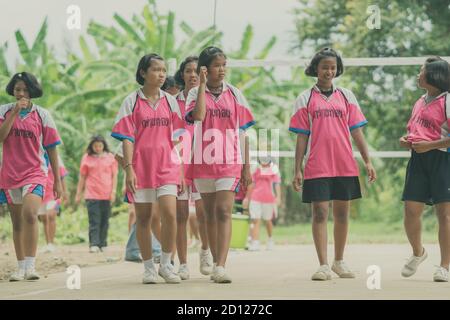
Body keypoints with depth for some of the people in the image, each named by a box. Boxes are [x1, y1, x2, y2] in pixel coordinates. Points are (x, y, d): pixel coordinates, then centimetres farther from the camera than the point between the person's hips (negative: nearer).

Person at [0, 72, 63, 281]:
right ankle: (21, 267, 18)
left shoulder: (42, 115, 2)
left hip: (35, 172, -2)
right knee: (17, 222, 9)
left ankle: (30, 265, -23)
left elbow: (51, 149, 5)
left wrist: (58, 181, 4)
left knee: (30, 214, -24)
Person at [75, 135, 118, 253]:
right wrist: (78, 194, 9)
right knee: (94, 221, -8)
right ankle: (94, 244, -13)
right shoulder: (87, 158, 7)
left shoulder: (110, 157, 8)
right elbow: (82, 177, 10)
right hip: (92, 194, -1)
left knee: (104, 221, 4)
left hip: (106, 195, 1)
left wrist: (113, 191, -1)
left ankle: (103, 244, 11)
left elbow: (114, 176, 9)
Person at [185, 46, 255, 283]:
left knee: (224, 212, -13)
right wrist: (203, 85, -15)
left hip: (230, 162, -1)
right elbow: (198, 115, -20)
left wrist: (247, 167, 6)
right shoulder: (196, 93, 3)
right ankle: (216, 263, 19)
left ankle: (220, 267, -21)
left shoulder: (234, 94, 6)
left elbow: (242, 132, 8)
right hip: (203, 162, 1)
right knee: (210, 214, 10)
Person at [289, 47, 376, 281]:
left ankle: (339, 262, 20)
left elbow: (356, 132, 10)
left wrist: (367, 161, 4)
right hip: (317, 167, -2)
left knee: (342, 213, 8)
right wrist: (297, 170, -1)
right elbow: (302, 137, 4)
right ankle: (323, 266, -4)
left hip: (345, 166, 2)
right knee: (320, 213, -6)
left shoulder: (346, 96, 10)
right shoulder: (305, 99, 4)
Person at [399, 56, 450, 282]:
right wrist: (406, 140, 11)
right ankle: (418, 253, 26)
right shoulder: (420, 102, 18)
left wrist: (430, 145, -17)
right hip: (418, 160, 7)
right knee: (411, 210, 1)